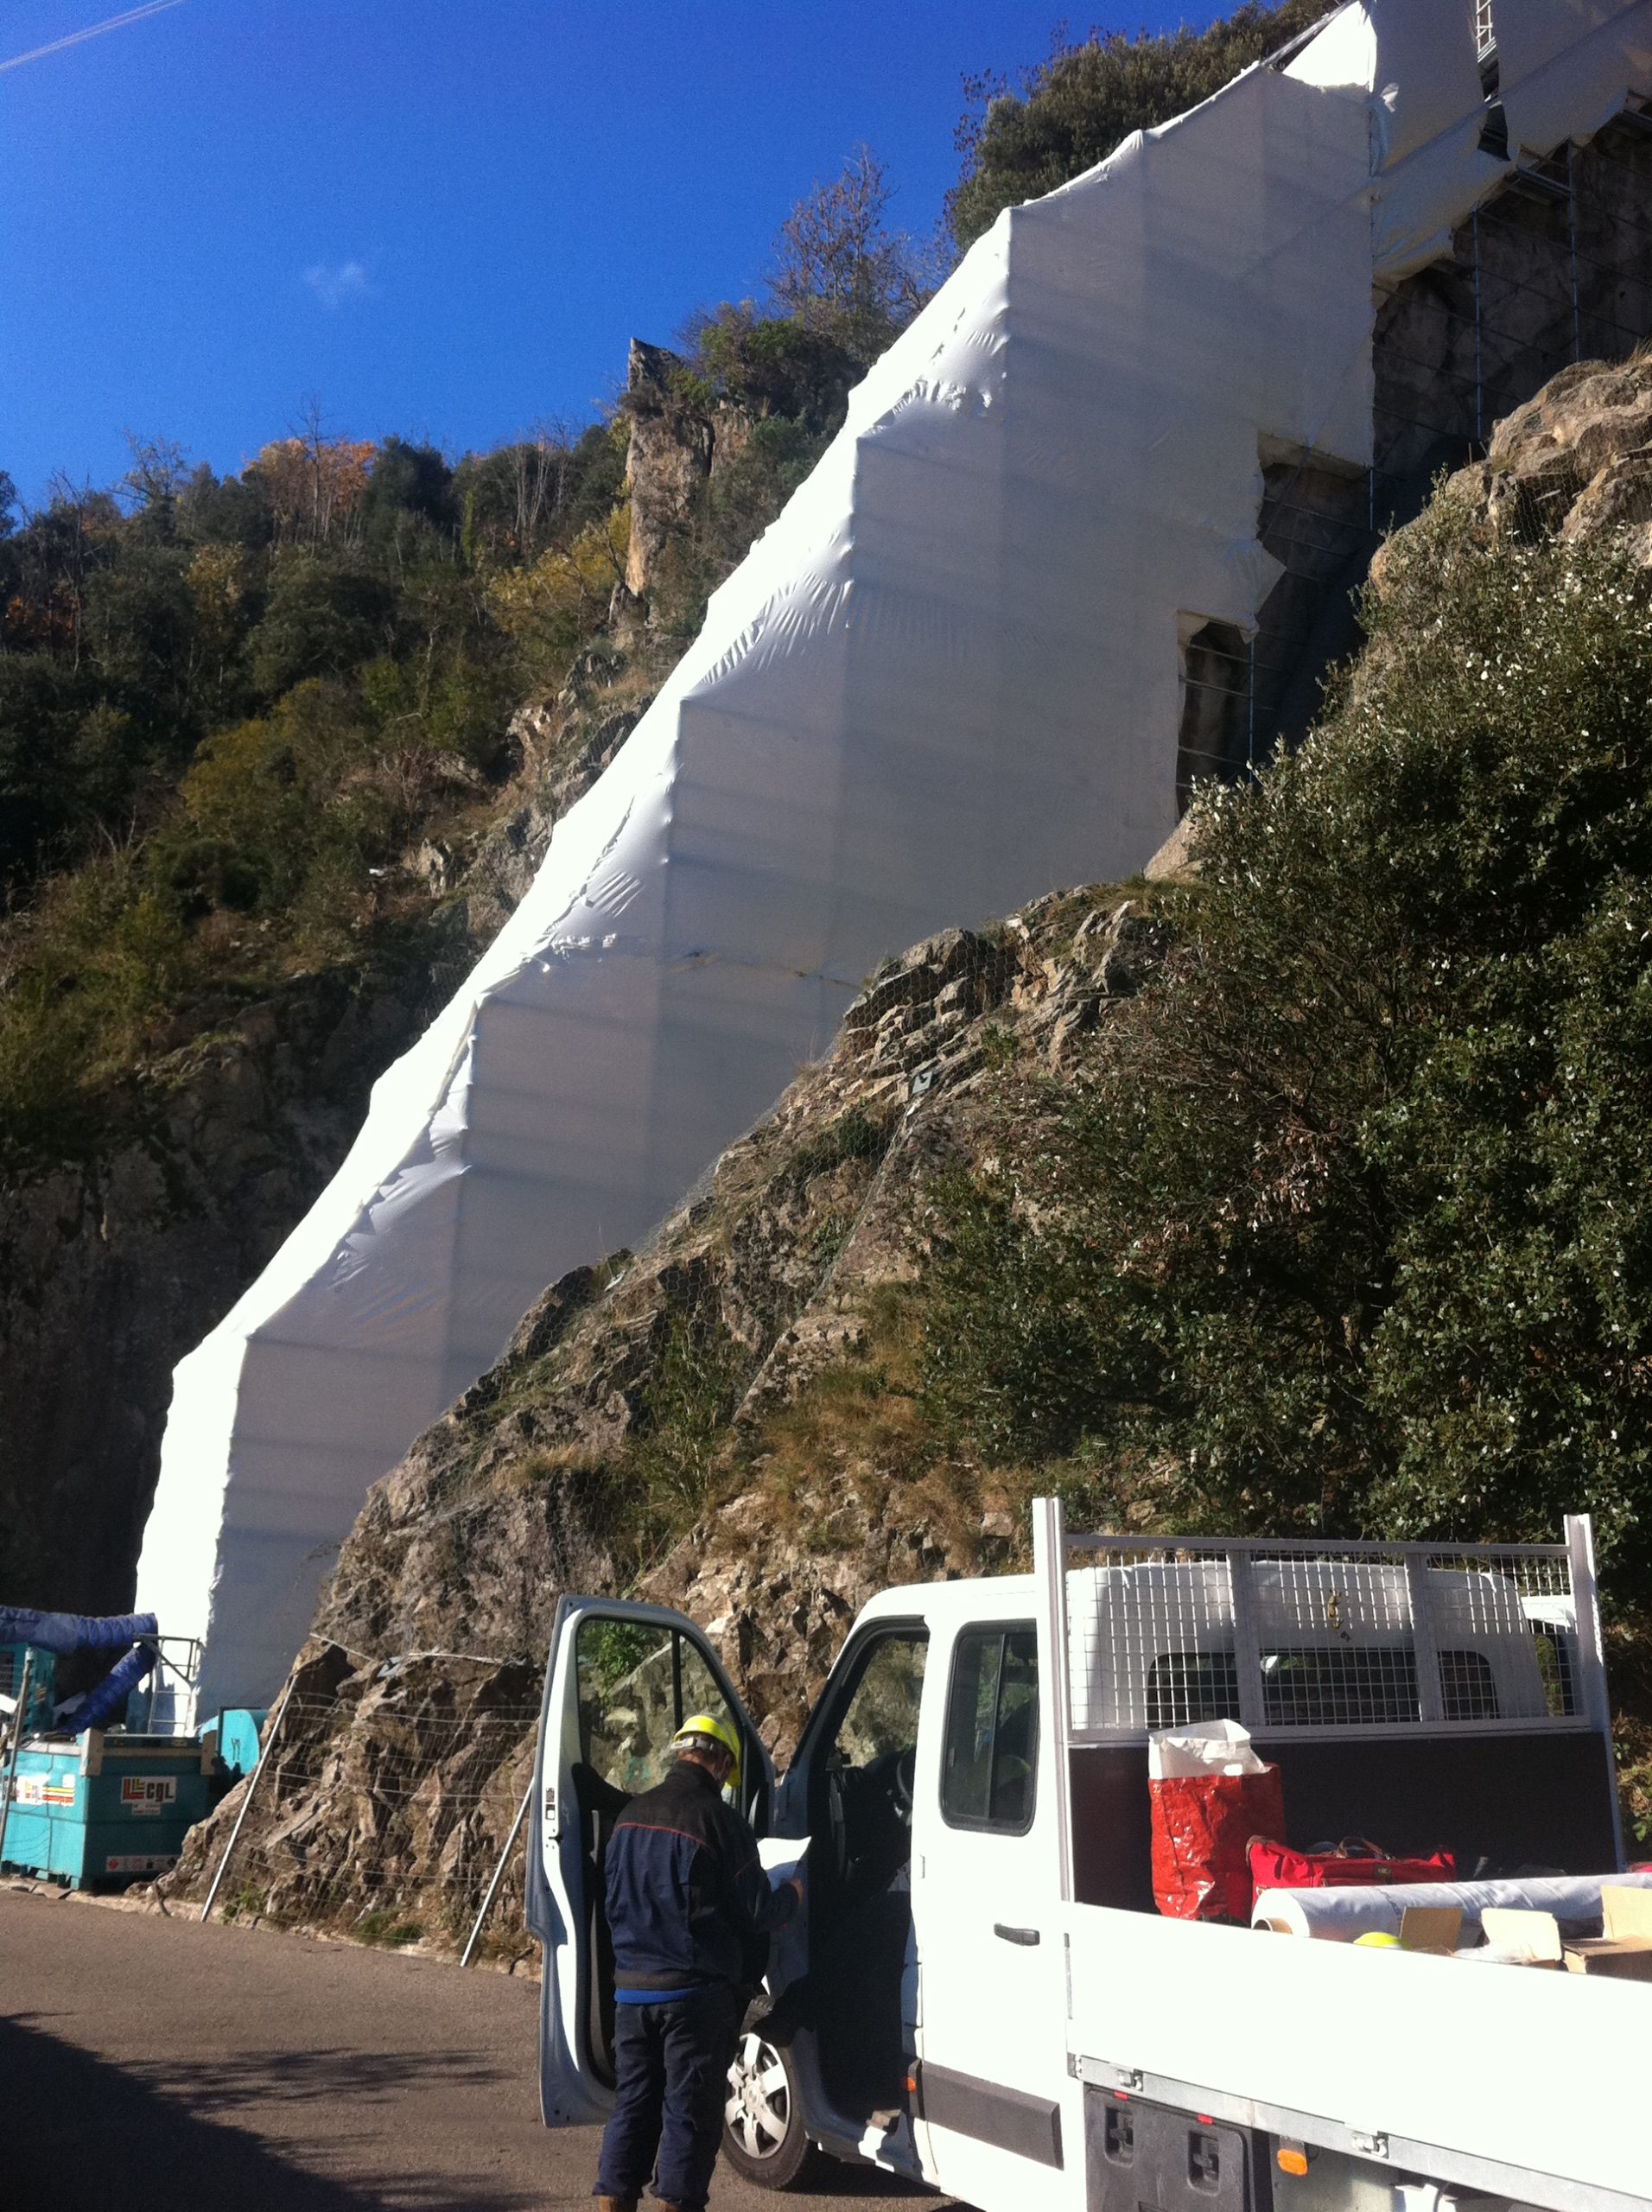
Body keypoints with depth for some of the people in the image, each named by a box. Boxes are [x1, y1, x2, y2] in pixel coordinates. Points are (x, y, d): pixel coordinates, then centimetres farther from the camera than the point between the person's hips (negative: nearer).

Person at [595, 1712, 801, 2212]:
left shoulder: (631, 1815, 7)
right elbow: (757, 1912, -9)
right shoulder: (717, 1820, -14)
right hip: (696, 1991, -6)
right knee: (690, 2112, 3)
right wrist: (793, 1894, 11)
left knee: (632, 2105, 14)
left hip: (631, 1987, 6)